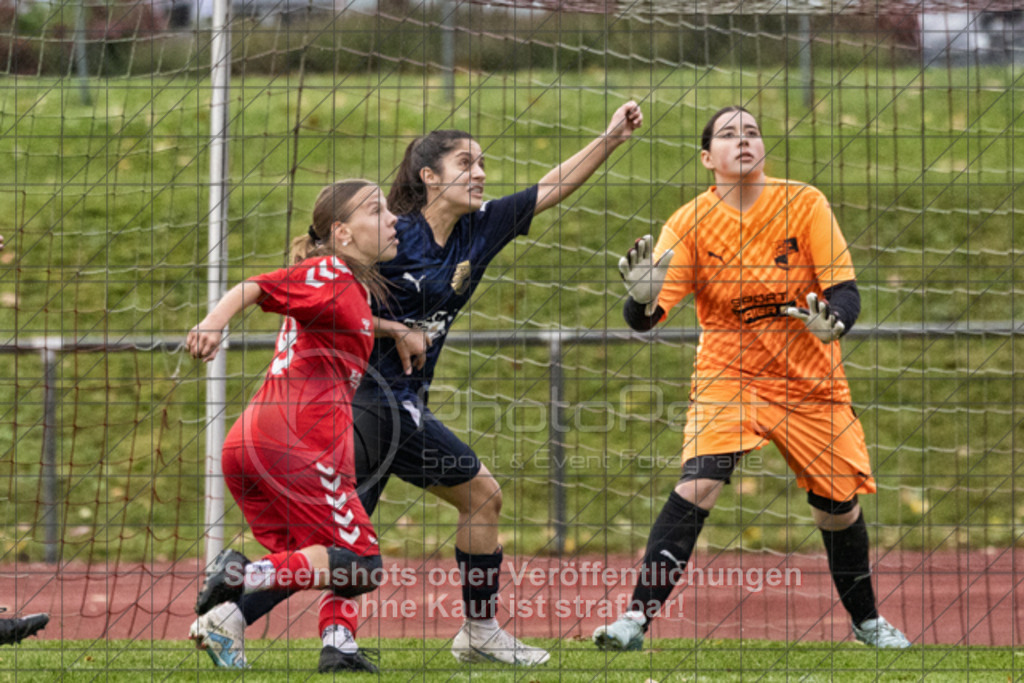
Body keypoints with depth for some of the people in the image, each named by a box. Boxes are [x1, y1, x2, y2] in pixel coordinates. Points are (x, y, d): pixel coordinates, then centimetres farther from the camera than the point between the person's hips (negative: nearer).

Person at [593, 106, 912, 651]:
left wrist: (832, 322, -33)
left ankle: (867, 620, 34)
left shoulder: (805, 204, -10)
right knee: (699, 484, -24)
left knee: (838, 507, 8)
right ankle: (637, 618, -23)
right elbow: (643, 319, -15)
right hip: (728, 375, -1)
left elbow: (846, 291, -11)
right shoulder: (690, 223, -11)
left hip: (813, 382, 1)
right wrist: (643, 296, -39)